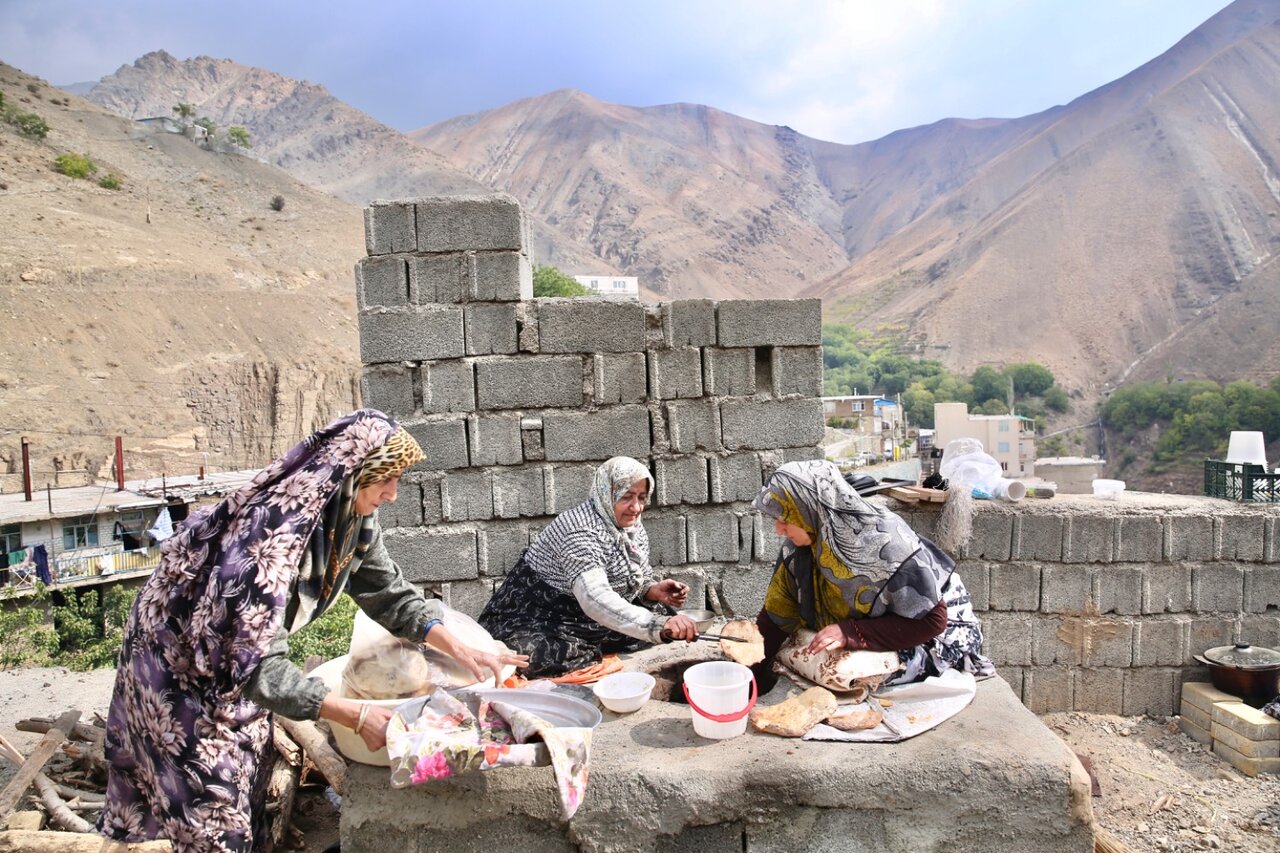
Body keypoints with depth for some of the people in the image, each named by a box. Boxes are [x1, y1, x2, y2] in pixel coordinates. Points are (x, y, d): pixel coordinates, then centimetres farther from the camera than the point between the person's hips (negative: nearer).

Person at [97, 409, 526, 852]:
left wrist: (463, 652, -11)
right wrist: (356, 715, -37)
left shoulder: (354, 521, -15)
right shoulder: (274, 529, -38)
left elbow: (394, 595, -2)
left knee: (247, 776, 17)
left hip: (237, 657, 7)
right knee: (210, 802, 2)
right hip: (179, 656, -7)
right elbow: (259, 665, -38)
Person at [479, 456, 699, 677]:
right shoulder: (581, 532, -28)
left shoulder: (633, 526, 0)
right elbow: (596, 601, -42)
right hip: (539, 623, -9)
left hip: (581, 619, 9)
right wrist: (659, 625, -52)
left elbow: (637, 581, 11)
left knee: (662, 610, -3)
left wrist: (654, 590, -12)